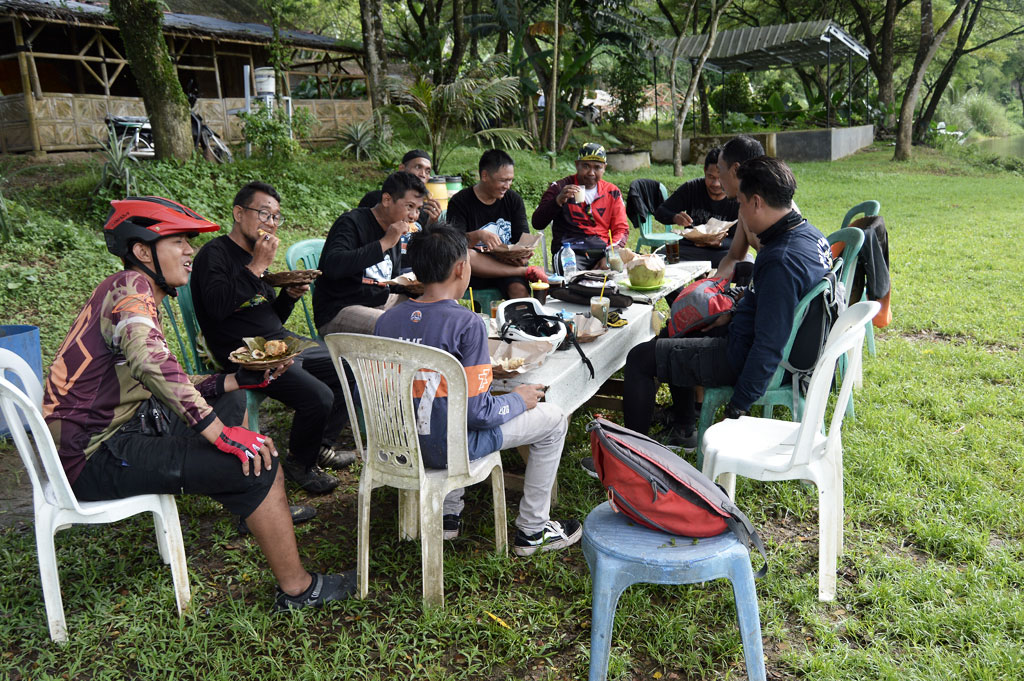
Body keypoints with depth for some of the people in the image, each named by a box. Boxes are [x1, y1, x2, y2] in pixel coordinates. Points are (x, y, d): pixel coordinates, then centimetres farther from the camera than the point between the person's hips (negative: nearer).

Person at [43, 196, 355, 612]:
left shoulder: (133, 292, 16)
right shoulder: (130, 287, -15)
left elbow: (168, 388, 13)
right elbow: (151, 363, -35)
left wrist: (240, 379, 4)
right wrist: (221, 433, -34)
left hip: (114, 429, 10)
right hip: (95, 457, -10)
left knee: (230, 401, 21)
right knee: (258, 462, -17)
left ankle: (266, 509, 33)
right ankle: (296, 589, -5)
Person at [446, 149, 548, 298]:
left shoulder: (514, 199, 12)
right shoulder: (460, 202, 0)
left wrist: (524, 253, -18)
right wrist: (478, 235, -32)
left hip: (507, 265, 1)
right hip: (475, 270, 0)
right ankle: (527, 271, -29)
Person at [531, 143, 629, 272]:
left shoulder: (612, 192, 15)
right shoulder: (560, 188, 6)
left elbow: (621, 229, 12)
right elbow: (537, 224, -1)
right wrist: (558, 200, -18)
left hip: (601, 251, 3)